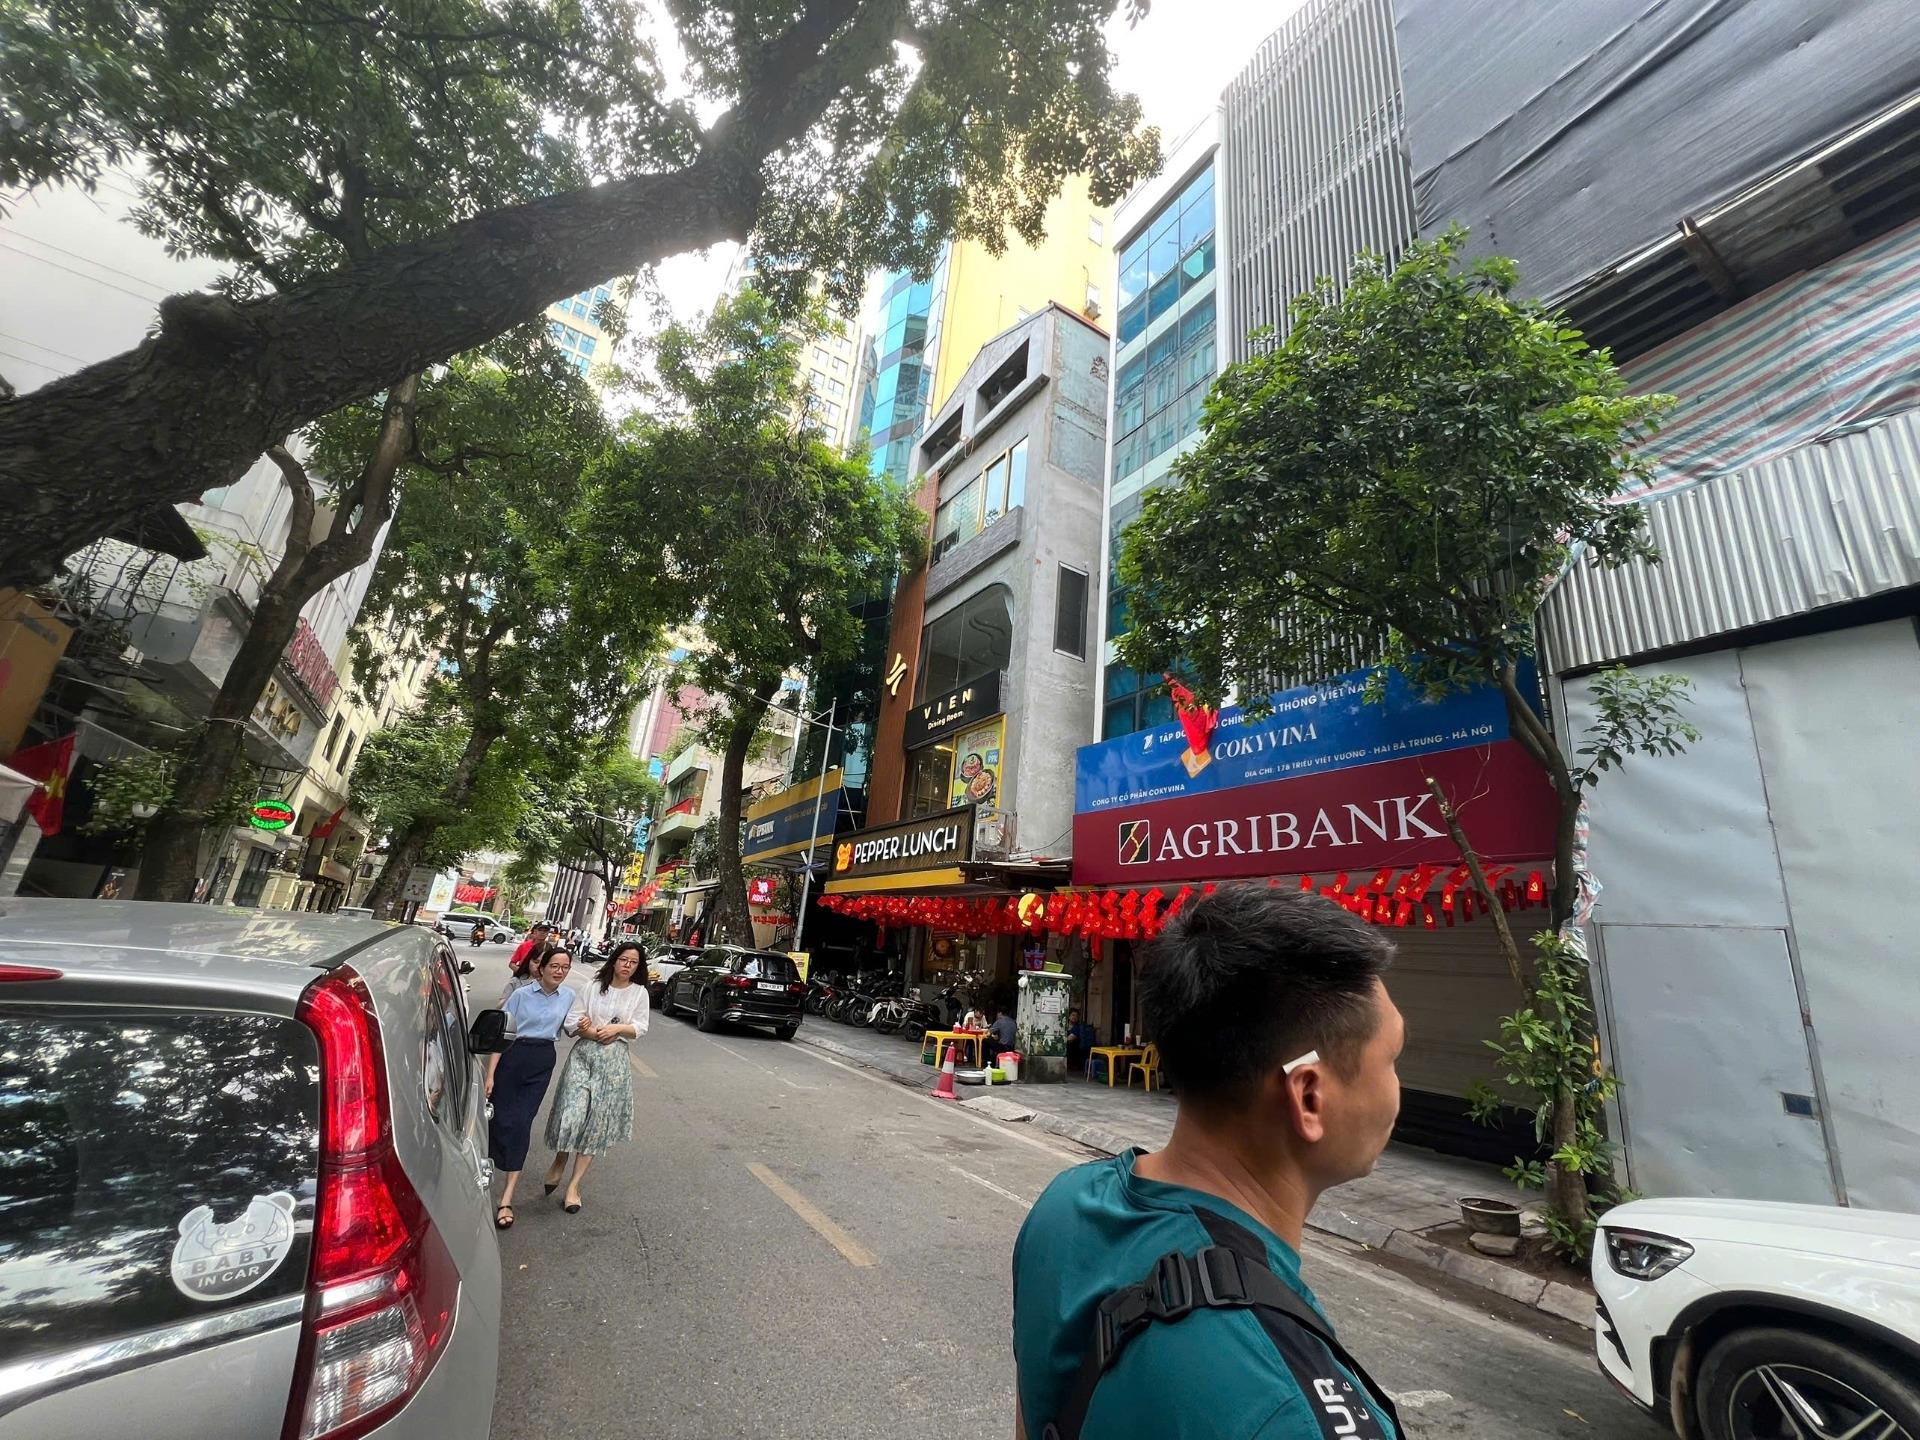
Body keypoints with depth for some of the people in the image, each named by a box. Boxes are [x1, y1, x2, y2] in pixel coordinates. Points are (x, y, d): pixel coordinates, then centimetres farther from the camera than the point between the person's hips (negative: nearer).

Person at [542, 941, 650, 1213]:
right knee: (573, 1111, -8)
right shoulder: (594, 987, 1)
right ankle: (559, 1161, 25)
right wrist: (598, 1034, -13)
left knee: (597, 1120, 2)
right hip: (584, 1055, 0)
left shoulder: (640, 993, 3)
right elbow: (572, 1021, -1)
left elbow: (640, 1028, 2)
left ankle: (574, 1185, 15)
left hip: (614, 1061, 1)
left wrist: (617, 1028, -13)